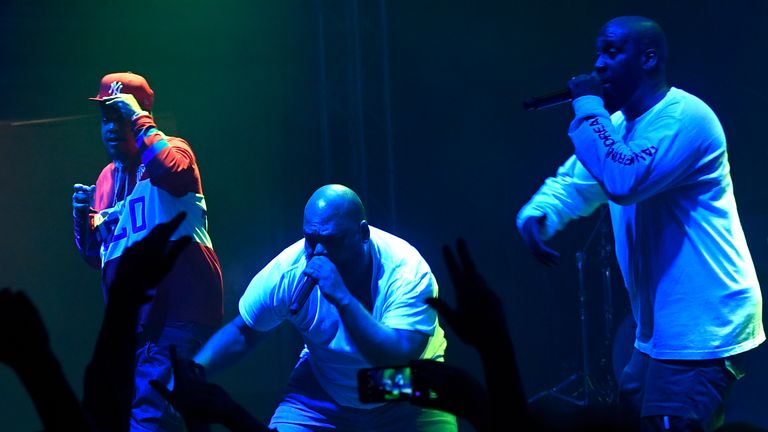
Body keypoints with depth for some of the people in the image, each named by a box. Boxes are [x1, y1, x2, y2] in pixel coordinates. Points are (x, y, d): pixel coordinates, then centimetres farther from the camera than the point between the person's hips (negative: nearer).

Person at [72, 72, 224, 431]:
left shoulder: (171, 151, -3)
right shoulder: (107, 178, 17)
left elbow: (168, 169, -30)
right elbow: (95, 255, 22)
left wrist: (139, 119, -18)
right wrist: (83, 216, 4)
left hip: (180, 312, -8)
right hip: (133, 326, 9)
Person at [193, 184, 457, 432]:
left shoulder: (407, 271, -29)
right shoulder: (289, 270, -20)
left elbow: (400, 360, -39)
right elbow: (242, 332, -5)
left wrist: (342, 297, -46)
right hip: (323, 397, 2)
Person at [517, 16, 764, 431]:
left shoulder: (684, 116, -18)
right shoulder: (617, 125, 13)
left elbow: (624, 180, -31)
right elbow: (571, 183, 12)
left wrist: (588, 107, -19)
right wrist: (536, 215, -11)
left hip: (702, 327, -10)